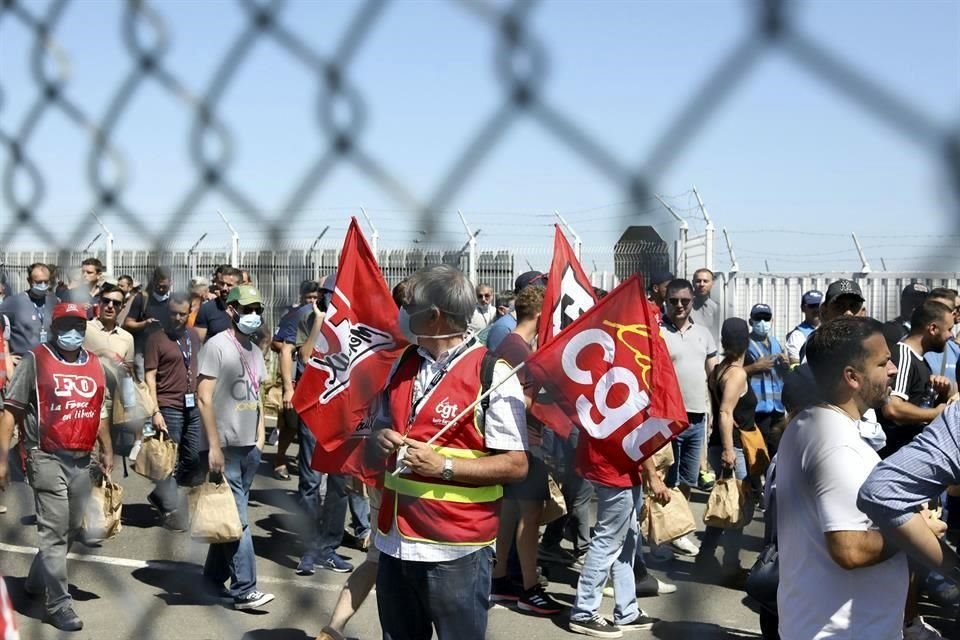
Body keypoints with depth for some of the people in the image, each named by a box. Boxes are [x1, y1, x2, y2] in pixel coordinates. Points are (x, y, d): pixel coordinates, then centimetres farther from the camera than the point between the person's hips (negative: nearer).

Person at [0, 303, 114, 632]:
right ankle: (59, 603, 3)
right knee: (55, 531, -5)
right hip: (47, 458, -6)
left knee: (73, 529, 16)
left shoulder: (94, 365, 11)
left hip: (81, 460, 6)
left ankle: (37, 581, 38)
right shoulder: (35, 360, -5)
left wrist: (107, 451, 18)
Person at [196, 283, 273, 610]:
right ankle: (245, 589, -3)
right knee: (237, 518, -6)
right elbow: (203, 398, -13)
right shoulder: (217, 345, -9)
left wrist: (260, 437, 12)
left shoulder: (254, 350, 14)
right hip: (224, 446, -7)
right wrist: (214, 446, -16)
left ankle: (214, 576, 23)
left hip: (248, 447, 7)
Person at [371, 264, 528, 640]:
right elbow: (383, 425, 23)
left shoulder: (493, 374, -13)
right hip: (395, 540, 7)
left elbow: (516, 465, -13)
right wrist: (383, 437, -1)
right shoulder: (404, 364, 9)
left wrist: (444, 466, -21)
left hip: (456, 550, -6)